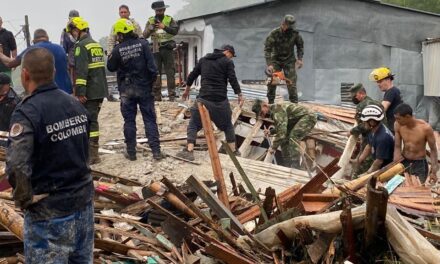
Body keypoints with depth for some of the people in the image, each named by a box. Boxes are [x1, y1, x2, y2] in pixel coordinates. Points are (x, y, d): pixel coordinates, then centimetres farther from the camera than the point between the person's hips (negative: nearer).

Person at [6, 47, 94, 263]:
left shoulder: (27, 111, -19)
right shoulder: (75, 104, 5)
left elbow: (17, 166, -29)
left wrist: (24, 199, -14)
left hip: (49, 209, -7)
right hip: (84, 199, 7)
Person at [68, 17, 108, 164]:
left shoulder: (81, 46, -11)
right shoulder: (97, 45, 17)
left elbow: (81, 71, -19)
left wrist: (80, 92, -21)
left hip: (89, 92, -8)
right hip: (100, 90, 8)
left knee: (88, 122, -6)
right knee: (93, 120, 14)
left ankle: (92, 155, -7)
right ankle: (93, 152, 19)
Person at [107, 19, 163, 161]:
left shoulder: (118, 49, -8)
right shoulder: (143, 44, -8)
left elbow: (111, 67, 4)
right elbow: (151, 65, -12)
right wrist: (152, 81, 1)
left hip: (126, 90, 0)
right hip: (144, 88, 0)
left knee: (129, 121, 9)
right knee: (150, 119, 4)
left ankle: (131, 152, 12)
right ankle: (156, 151, -1)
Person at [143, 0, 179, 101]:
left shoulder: (170, 19, 3)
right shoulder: (150, 21, 7)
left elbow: (175, 31, -11)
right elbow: (145, 35, 0)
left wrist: (164, 27, -25)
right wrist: (151, 27, -18)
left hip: (167, 49, -2)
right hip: (156, 50, 2)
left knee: (170, 72, -1)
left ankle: (172, 95, 1)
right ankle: (157, 95, 7)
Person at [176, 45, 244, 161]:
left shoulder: (203, 59, 15)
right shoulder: (228, 62, 2)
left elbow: (192, 75, 20)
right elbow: (233, 79, -8)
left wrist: (187, 89, 32)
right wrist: (240, 95, -3)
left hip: (204, 98, 1)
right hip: (221, 100, -1)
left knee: (194, 125, 6)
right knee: (228, 125, 18)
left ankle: (189, 151, -8)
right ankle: (234, 151, 20)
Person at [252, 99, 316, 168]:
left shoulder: (277, 109, -27)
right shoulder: (273, 111, 5)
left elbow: (281, 130, -32)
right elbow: (281, 127, 16)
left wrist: (274, 147, -25)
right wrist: (271, 131, -3)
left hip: (308, 117, -10)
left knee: (293, 137, -25)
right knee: (284, 139, 4)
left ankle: (294, 167, -25)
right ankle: (287, 166, 8)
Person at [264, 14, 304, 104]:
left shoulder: (295, 33, -12)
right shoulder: (274, 33, -20)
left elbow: (300, 46, 5)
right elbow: (267, 48, -20)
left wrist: (300, 59, -4)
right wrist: (269, 64, -28)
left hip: (289, 60, 1)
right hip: (276, 60, -1)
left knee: (291, 83, -7)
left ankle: (294, 103, -4)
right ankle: (270, 102, 7)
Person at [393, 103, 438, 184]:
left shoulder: (425, 128, -24)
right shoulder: (398, 125, -14)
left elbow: (433, 149, -12)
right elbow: (397, 147, -6)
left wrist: (433, 172, -12)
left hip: (420, 165, -3)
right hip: (403, 162, 3)